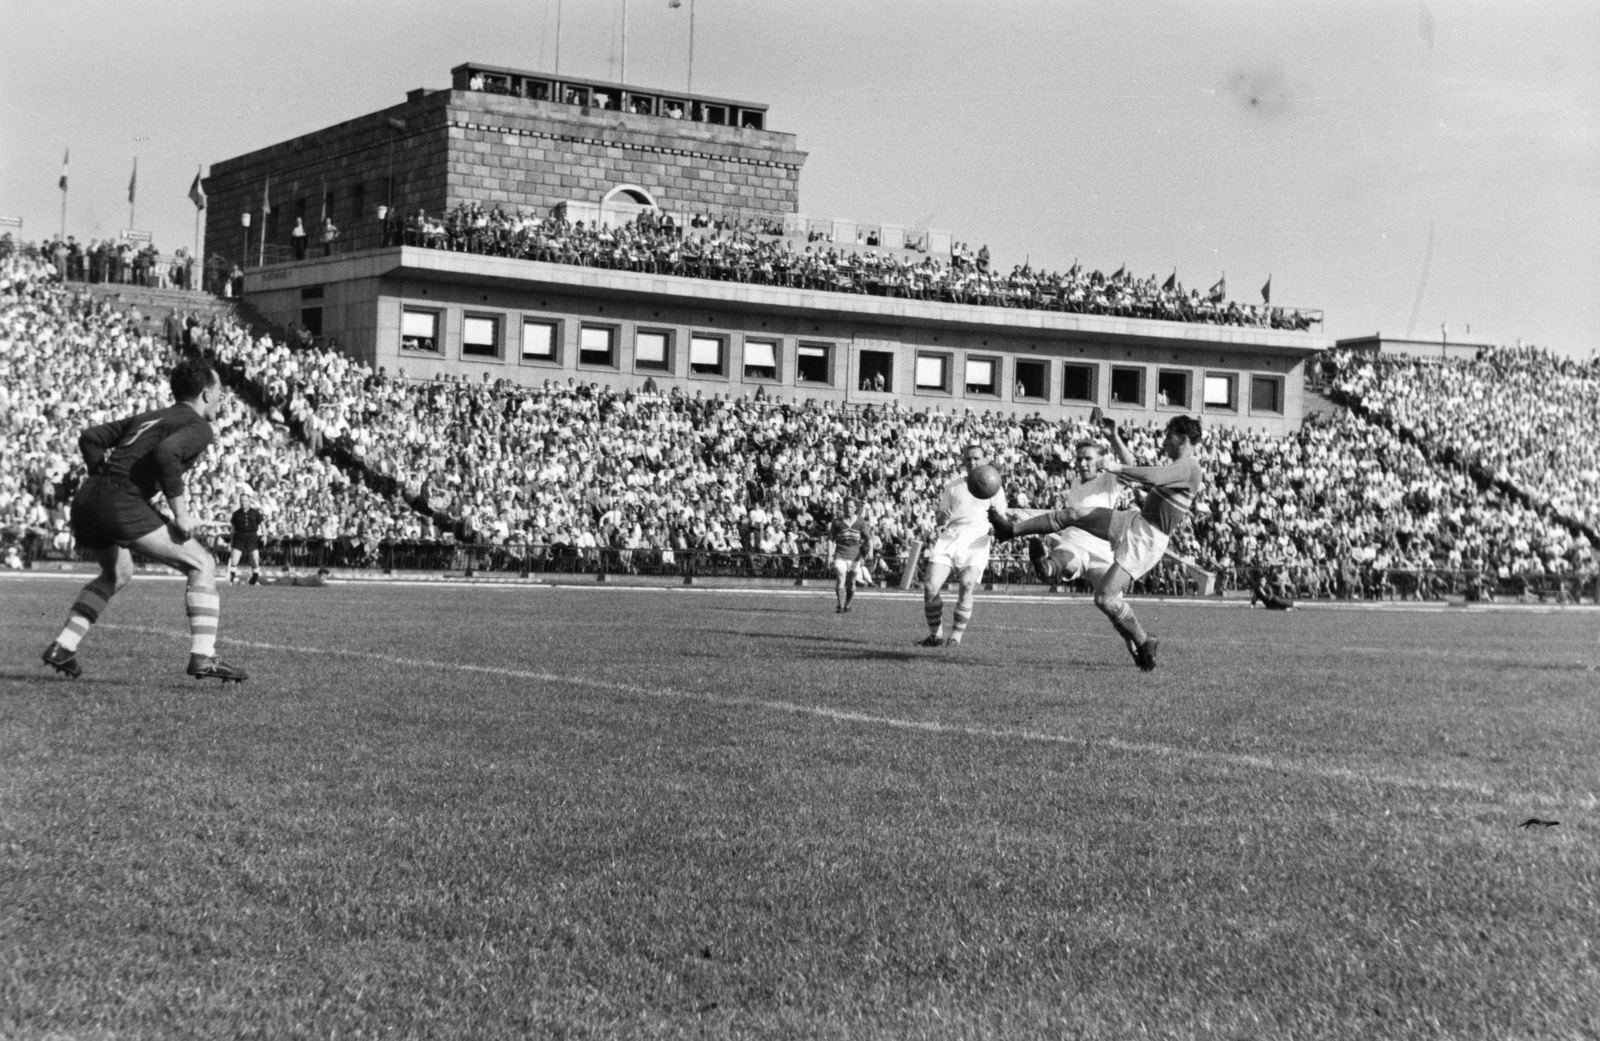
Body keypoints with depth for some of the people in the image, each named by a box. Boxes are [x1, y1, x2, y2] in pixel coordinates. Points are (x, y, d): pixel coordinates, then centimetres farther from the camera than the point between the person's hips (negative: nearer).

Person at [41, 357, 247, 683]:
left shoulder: (146, 418, 27)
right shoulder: (198, 427, 1)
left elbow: (90, 438, 22)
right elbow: (165, 454, -19)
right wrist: (181, 514, -14)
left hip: (85, 501, 9)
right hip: (122, 505, -9)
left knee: (117, 574, 34)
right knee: (201, 565, 0)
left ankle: (62, 647, 29)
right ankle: (203, 656, -11)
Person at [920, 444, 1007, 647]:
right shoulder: (952, 487, 20)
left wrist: (994, 516, -8)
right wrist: (943, 519, -5)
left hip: (976, 540, -2)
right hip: (949, 537, 2)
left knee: (966, 587, -23)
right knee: (930, 586, -15)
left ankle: (956, 637, -12)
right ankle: (936, 635, 1)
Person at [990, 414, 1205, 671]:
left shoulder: (1188, 467, -15)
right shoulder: (1176, 467, 17)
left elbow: (1152, 477, -33)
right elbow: (1132, 468, 27)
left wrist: (1116, 467, -24)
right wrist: (1114, 438, 18)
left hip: (1146, 540, -10)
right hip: (1135, 521, 10)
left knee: (1104, 598, -13)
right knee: (1074, 513, 2)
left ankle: (1144, 644, 3)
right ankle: (1012, 529, 11)